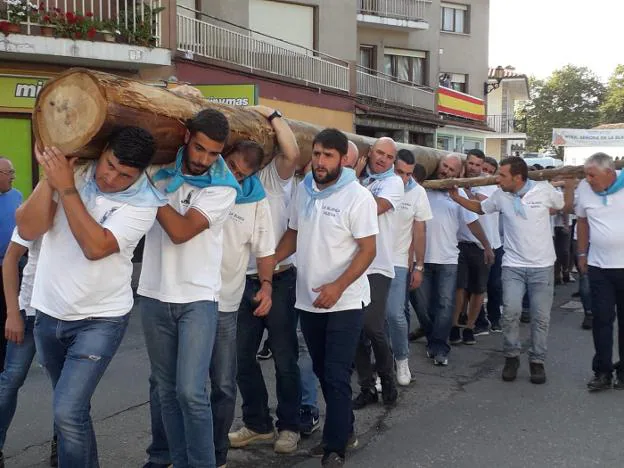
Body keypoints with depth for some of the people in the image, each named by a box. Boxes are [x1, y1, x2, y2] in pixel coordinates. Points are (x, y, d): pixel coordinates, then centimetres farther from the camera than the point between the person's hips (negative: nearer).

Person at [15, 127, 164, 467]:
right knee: (71, 407, 20)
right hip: (49, 313, 4)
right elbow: (28, 229, -14)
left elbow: (95, 247, -28)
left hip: (100, 320, -4)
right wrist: (49, 178, -25)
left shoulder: (142, 204, -16)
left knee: (68, 413, -17)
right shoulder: (71, 168, -8)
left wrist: (66, 187, -28)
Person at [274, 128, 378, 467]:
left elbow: (367, 250, -15)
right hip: (308, 300, 6)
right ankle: (344, 430, 34)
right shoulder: (303, 190, 6)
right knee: (323, 372, 16)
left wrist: (338, 286, -25)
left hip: (345, 302, -6)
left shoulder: (358, 197, -13)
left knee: (337, 377, -5)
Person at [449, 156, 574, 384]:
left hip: (542, 266, -1)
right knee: (511, 312, -11)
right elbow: (479, 208, 16)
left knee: (541, 317, 4)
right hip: (513, 266, 1)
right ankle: (511, 357, 9)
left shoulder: (544, 190, -9)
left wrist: (569, 182, -2)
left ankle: (537, 361, 20)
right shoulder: (500, 196, -3)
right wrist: (456, 197, 6)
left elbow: (566, 205, 10)